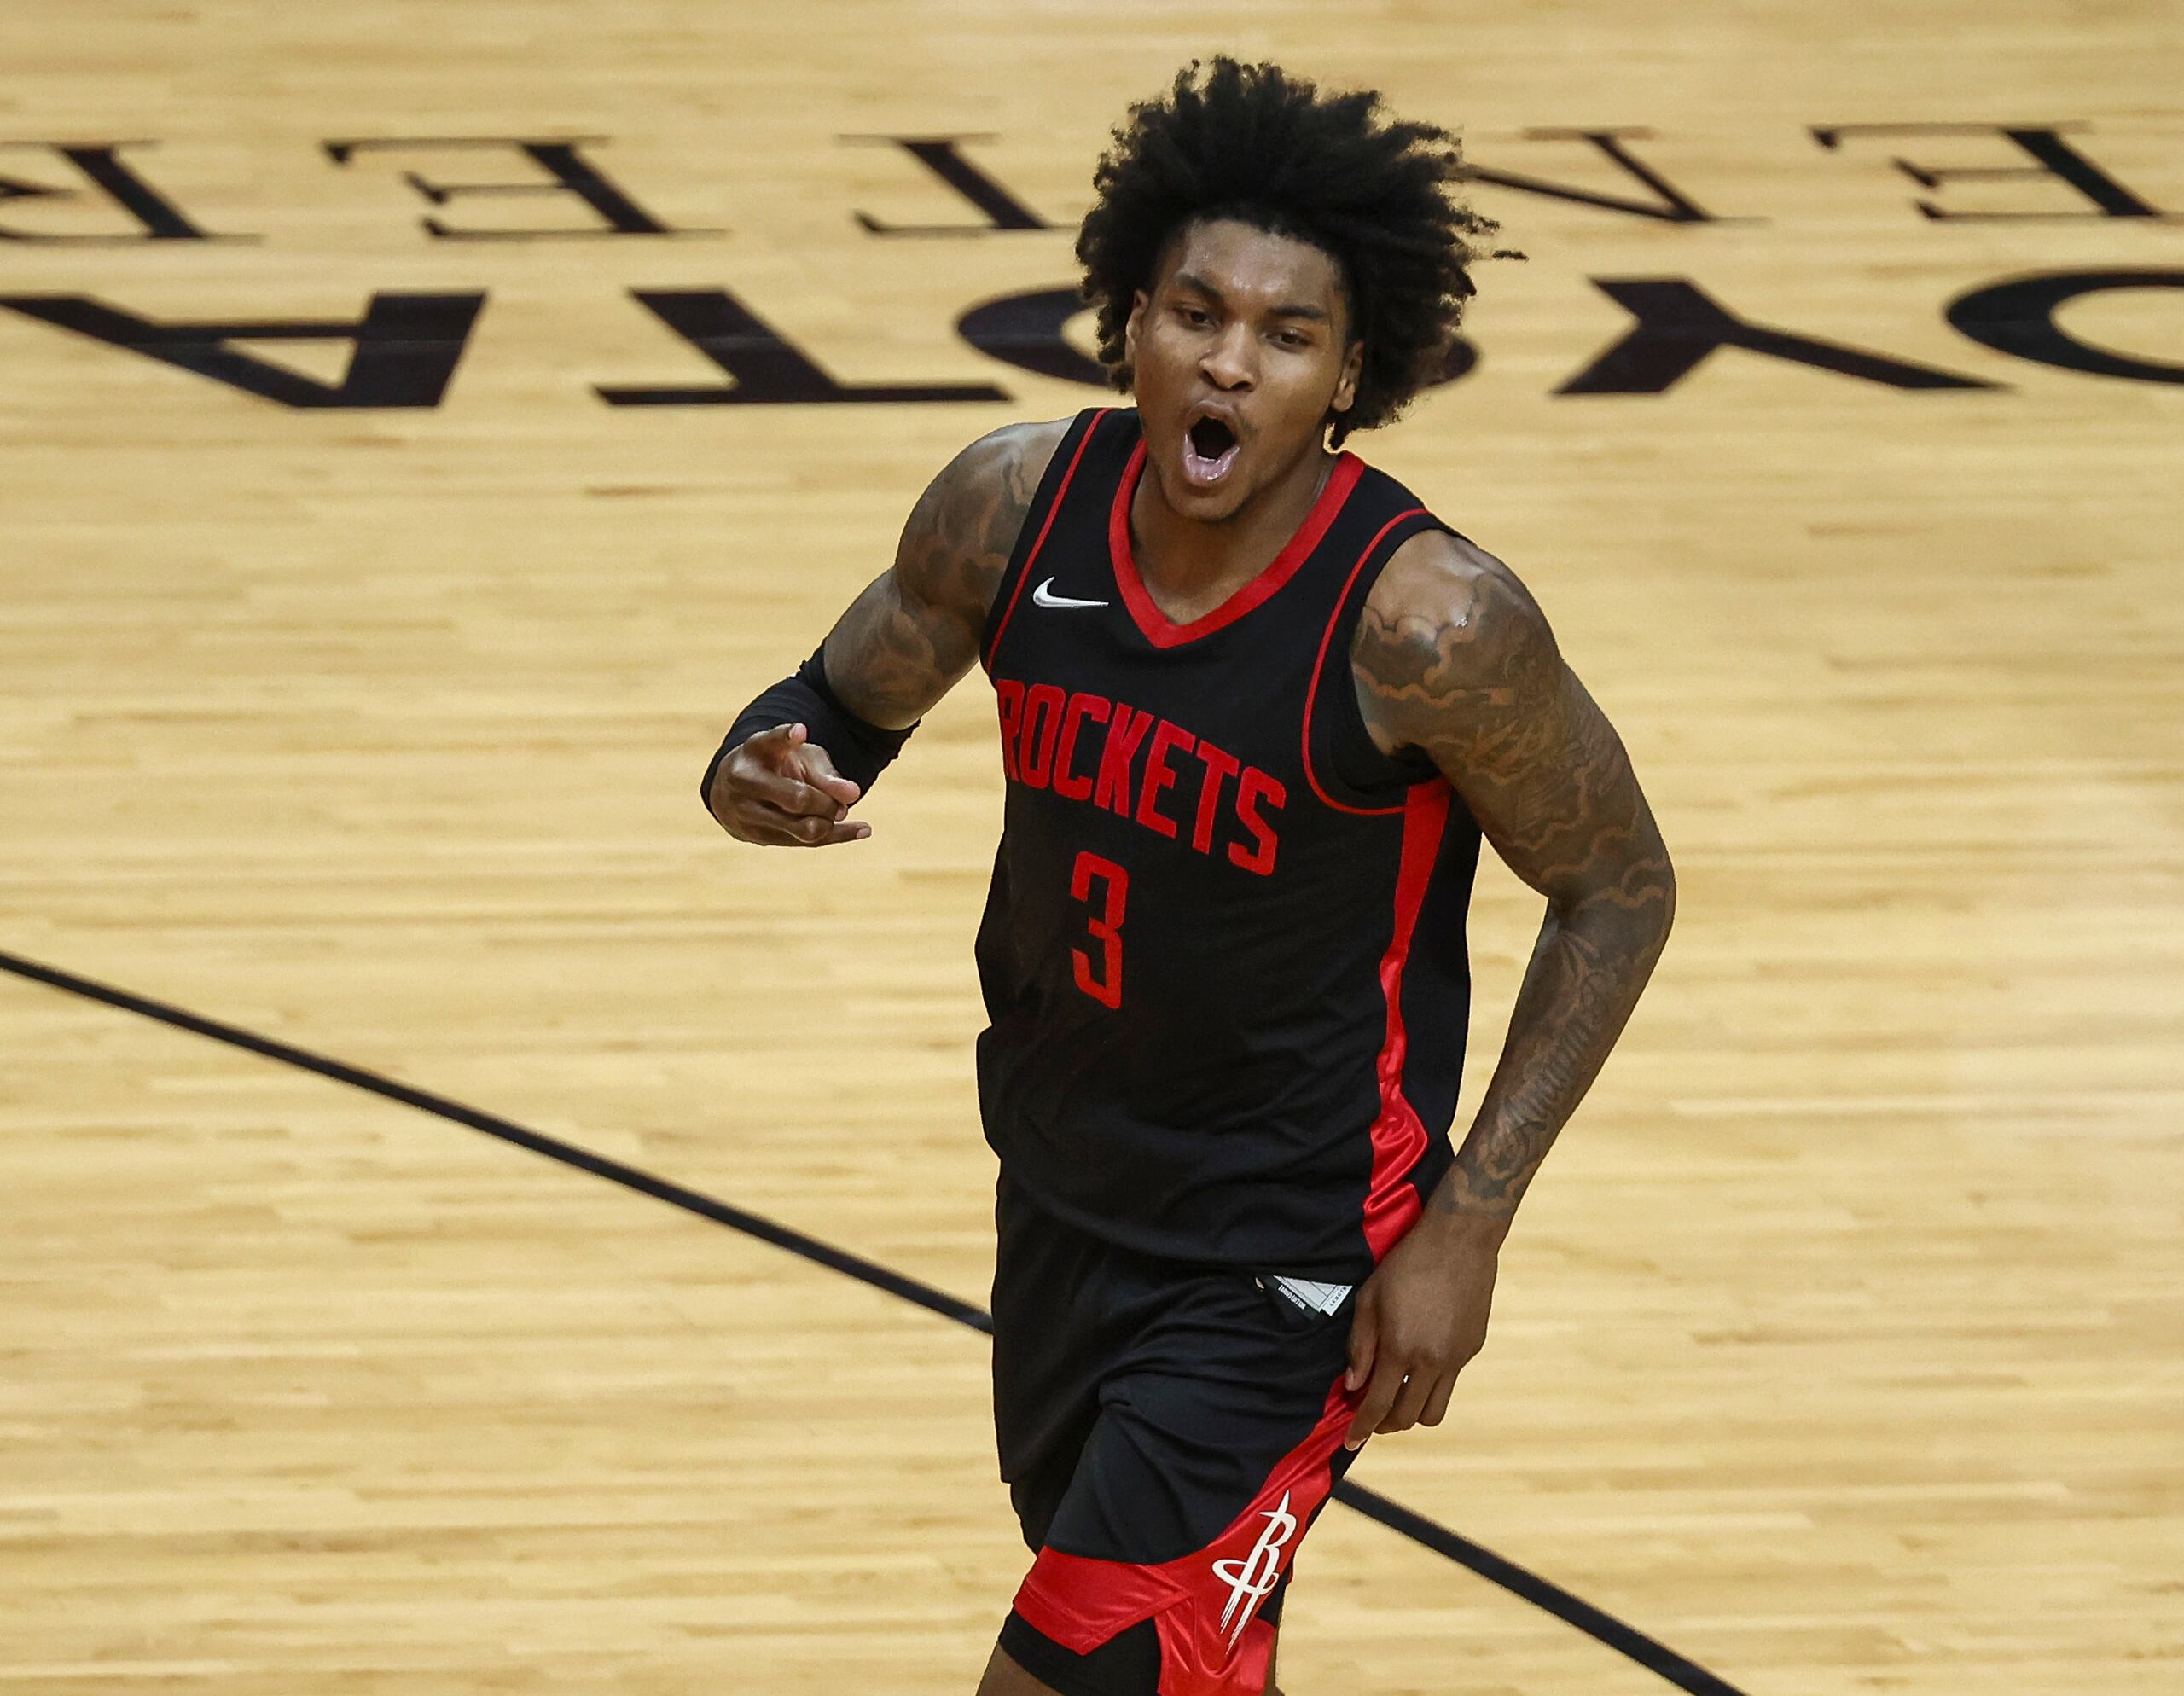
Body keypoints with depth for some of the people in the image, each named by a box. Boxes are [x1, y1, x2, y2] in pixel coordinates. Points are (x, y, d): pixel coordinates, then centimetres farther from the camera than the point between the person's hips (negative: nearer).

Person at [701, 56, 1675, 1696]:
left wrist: (1468, 1223, -16)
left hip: (1287, 1265, -6)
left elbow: (1619, 888, -12)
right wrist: (763, 779, -22)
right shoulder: (1015, 505, -12)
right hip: (1063, 1187, 6)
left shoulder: (1427, 623, -25)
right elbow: (839, 706, 4)